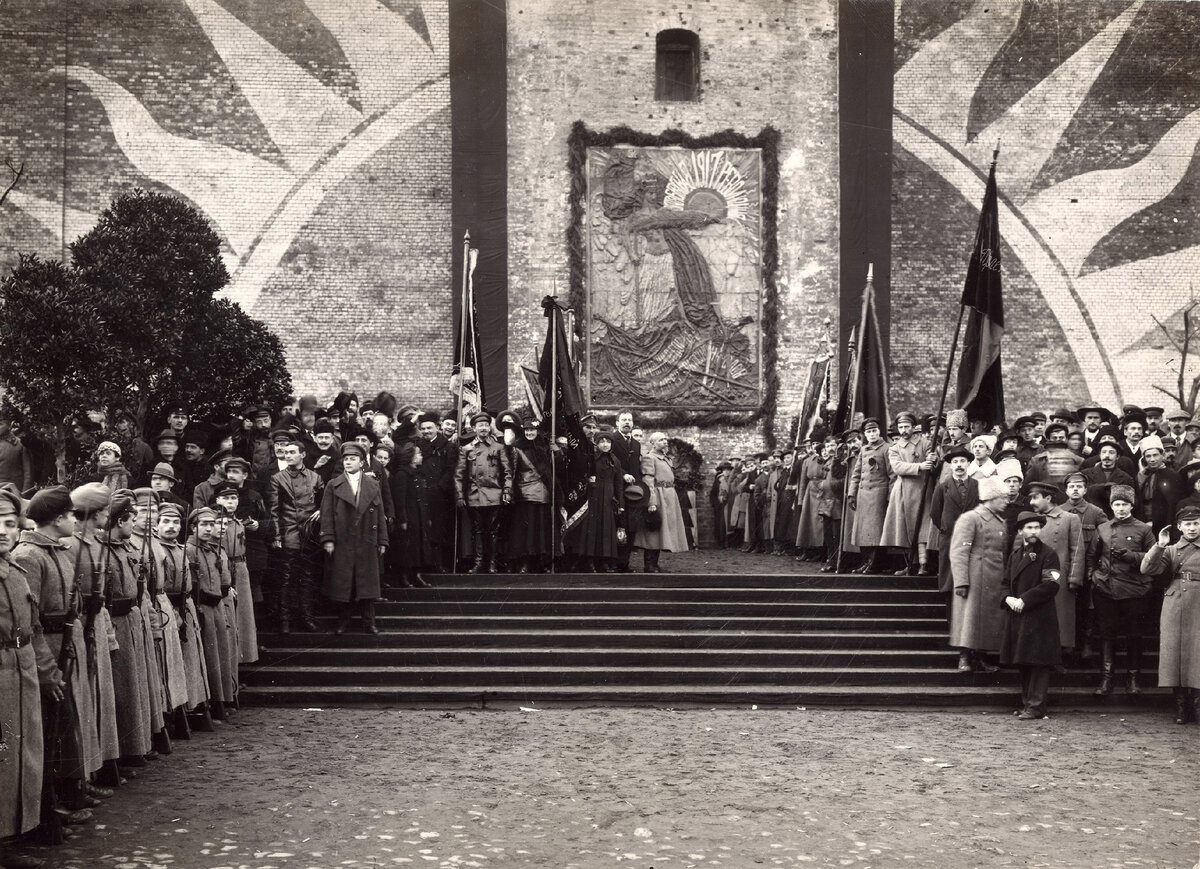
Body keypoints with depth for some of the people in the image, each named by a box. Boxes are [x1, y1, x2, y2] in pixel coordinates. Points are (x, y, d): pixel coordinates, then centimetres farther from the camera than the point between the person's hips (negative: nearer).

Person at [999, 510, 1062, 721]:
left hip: (1040, 617, -7)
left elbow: (1051, 585, -13)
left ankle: (1036, 706, -6)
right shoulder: (1014, 555, 17)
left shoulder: (1048, 554, -4)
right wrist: (1008, 598, -3)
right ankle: (1026, 703, 19)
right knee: (1023, 663, 11)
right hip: (1017, 617, 7)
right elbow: (1006, 582, 19)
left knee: (1039, 663, -7)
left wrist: (1024, 600, -16)